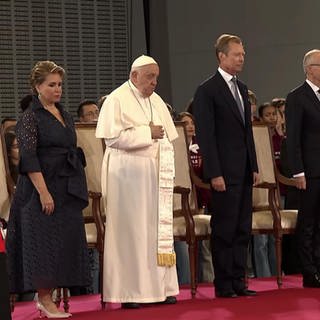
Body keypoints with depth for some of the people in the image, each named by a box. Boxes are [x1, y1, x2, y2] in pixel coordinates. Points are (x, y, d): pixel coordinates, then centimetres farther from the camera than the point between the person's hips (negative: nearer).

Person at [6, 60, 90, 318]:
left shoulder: (64, 115, 14)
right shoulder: (31, 117, -8)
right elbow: (28, 158, -15)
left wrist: (77, 187, 14)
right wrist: (43, 192, -21)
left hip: (68, 189, 8)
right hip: (43, 187, -8)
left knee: (66, 239, 6)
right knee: (43, 240, -4)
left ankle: (46, 297, 13)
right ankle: (44, 299, 2)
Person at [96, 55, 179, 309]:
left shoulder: (156, 101, 16)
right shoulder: (117, 100, -6)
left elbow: (168, 136, 21)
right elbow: (113, 137, -15)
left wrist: (167, 169, 8)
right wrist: (147, 133, -14)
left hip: (154, 174, 7)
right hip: (127, 174, -7)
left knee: (159, 229, 4)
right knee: (129, 231, -6)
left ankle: (160, 287, 8)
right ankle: (128, 292, -3)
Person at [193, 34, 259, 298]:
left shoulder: (242, 88, 16)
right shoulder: (207, 90, -8)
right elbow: (206, 135, -12)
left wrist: (254, 166, 15)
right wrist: (215, 174, -17)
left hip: (244, 170, 8)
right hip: (225, 172, -8)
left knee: (243, 228, 9)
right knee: (224, 229, -3)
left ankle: (238, 281, 15)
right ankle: (223, 285, 2)